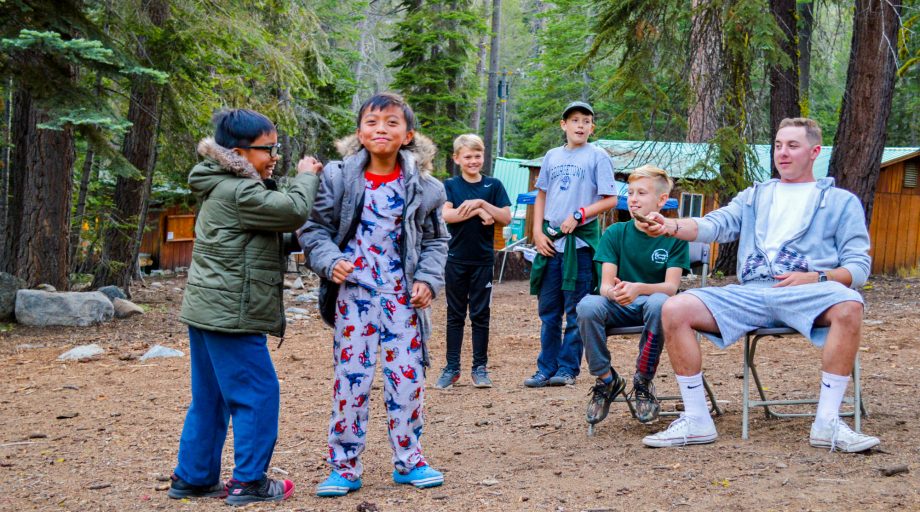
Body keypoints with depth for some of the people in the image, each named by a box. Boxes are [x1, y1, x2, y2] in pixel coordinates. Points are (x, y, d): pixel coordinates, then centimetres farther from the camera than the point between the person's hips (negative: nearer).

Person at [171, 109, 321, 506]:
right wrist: (306, 176, -5)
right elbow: (294, 211, -22)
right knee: (258, 395, -2)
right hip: (231, 316, -10)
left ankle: (193, 477, 22)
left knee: (209, 398, 16)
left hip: (206, 311, 10)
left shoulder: (223, 189, 16)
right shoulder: (238, 192, -17)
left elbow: (274, 212, 19)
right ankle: (249, 482, 3)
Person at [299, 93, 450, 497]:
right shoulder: (338, 179, -2)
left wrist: (428, 279, -5)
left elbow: (435, 241, 9)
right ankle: (344, 466, 11)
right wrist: (329, 261, -15)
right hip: (354, 293, -1)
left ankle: (408, 460, 20)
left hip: (403, 296, 1)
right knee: (351, 378, 0)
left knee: (408, 376, 4)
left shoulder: (422, 187, 1)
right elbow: (315, 229, 3)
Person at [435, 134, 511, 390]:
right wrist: (478, 212, -16)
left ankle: (480, 368, 10)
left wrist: (480, 203, -13)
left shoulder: (493, 185, 5)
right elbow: (446, 215, -12)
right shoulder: (449, 185, 4)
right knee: (455, 314, 6)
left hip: (483, 260, 0)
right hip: (456, 259, 0)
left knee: (481, 315, 4)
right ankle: (452, 368, 10)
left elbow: (506, 217, -3)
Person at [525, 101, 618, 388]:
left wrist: (578, 215, -15)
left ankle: (568, 368, 6)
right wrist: (538, 232, 4)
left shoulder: (597, 156, 0)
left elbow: (610, 199, -4)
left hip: (581, 240, -5)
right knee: (548, 310, 8)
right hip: (550, 241, 5)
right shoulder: (552, 156, 13)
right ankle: (546, 368, 15)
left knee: (576, 310, -1)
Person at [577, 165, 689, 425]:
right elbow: (605, 284, -7)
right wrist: (614, 292, -33)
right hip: (621, 306, 2)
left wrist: (638, 288, -35)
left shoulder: (674, 236, -3)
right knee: (587, 306, -32)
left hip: (653, 301, -2)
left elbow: (671, 286, -14)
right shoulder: (615, 233, 2)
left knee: (658, 303, -39)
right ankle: (606, 379, -11)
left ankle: (643, 383, -18)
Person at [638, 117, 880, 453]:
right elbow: (714, 225, 9)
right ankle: (696, 420, -12)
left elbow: (858, 267, 9)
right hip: (750, 293, 3)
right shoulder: (754, 197, 27)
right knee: (675, 309, -19)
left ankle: (827, 423, -29)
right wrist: (670, 226, -12)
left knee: (848, 306, -37)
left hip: (806, 296, -3)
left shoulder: (841, 202, 19)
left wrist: (816, 278, -11)